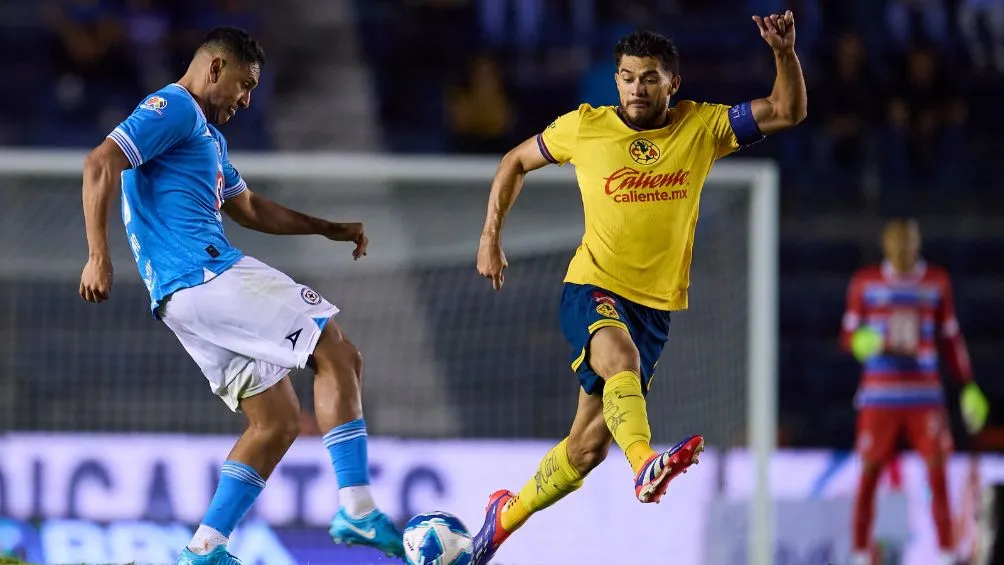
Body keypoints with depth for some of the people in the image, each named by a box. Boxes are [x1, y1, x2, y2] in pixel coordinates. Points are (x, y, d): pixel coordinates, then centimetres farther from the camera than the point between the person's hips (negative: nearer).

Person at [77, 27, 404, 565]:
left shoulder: (208, 135, 29)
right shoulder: (173, 108, -3)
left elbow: (249, 208, 40)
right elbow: (101, 163, -15)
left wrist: (328, 229, 35)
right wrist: (98, 256, -22)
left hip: (183, 297, 10)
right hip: (207, 273, -10)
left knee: (278, 421, 9)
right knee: (339, 356, -10)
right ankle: (356, 509, -19)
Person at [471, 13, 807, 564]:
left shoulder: (701, 127, 0)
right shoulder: (585, 126, -2)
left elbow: (788, 111, -6)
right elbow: (517, 161, 14)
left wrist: (784, 53, -23)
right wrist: (491, 236, 8)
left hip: (655, 303, 3)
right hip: (591, 289, -2)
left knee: (587, 447, 6)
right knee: (620, 356, -39)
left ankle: (507, 514, 28)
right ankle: (645, 465, -61)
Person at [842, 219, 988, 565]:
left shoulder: (937, 281, 9)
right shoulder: (865, 282, 4)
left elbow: (951, 338, 15)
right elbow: (848, 333, 6)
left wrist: (969, 388, 11)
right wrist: (860, 341, -18)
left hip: (926, 396, 1)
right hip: (879, 398, -1)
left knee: (938, 471, -6)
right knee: (869, 473, -2)